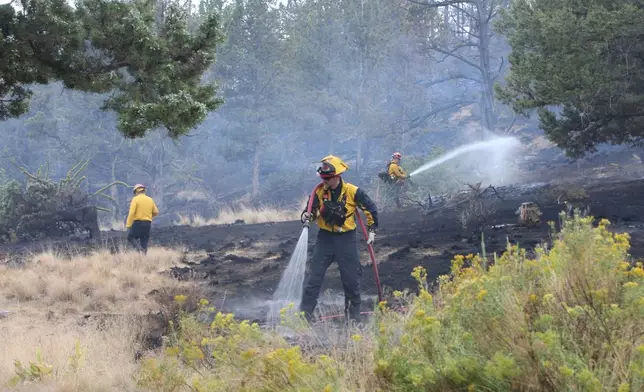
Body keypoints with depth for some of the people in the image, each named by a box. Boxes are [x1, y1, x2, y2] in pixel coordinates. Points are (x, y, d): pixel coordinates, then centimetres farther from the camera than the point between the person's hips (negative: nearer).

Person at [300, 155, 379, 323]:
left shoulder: (352, 192, -10)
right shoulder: (319, 191, -3)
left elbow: (370, 208, 1)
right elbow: (312, 210, 5)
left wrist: (372, 230, 2)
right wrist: (307, 216, -18)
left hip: (347, 239, -2)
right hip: (325, 238, 2)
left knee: (351, 278, 5)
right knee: (314, 277, -3)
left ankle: (353, 313, 21)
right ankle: (304, 313, 1)